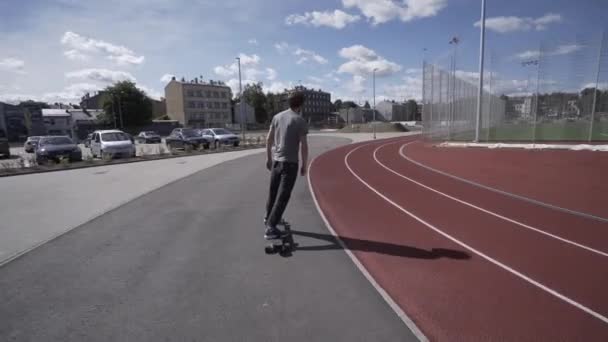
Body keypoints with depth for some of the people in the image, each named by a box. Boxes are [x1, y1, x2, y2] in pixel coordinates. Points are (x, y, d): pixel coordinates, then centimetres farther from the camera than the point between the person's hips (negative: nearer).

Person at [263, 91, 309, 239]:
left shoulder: (277, 117, 6)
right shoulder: (300, 121, -11)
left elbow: (269, 139, 10)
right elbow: (304, 146, -14)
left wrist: (268, 158, 19)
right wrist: (304, 165, -3)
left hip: (276, 160, 6)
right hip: (290, 163, -6)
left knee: (273, 191, 22)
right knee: (283, 195, -1)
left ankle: (269, 217, 43)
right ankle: (271, 228, -2)